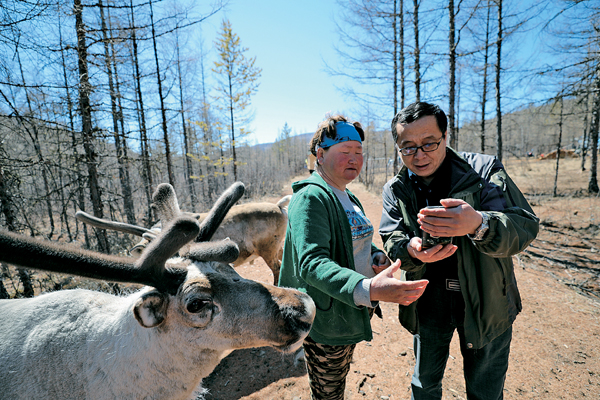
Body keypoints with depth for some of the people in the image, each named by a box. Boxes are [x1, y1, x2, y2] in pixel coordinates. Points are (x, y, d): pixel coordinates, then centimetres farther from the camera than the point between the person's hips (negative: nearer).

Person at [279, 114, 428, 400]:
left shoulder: (347, 198, 9)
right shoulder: (310, 197, -23)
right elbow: (312, 263, -33)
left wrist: (377, 257, -2)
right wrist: (368, 290, -46)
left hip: (354, 311, 9)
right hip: (326, 324, -8)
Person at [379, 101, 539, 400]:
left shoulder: (484, 171, -16)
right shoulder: (395, 190, -8)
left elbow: (525, 226, -24)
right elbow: (391, 241, -11)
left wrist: (478, 224, -46)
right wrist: (411, 250, -35)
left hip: (485, 305, -1)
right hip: (429, 305, 2)